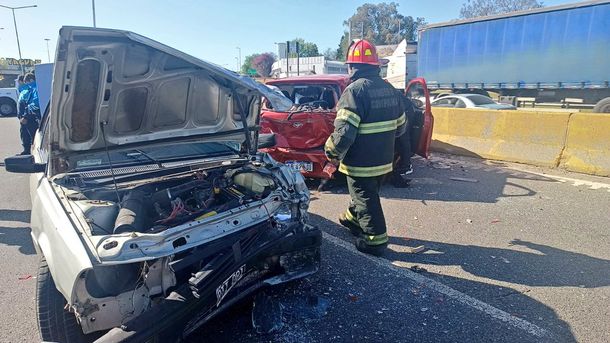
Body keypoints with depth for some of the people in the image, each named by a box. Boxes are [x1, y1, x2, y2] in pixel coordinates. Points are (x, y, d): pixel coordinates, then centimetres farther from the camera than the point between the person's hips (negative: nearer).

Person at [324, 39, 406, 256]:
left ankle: (375, 241, 15)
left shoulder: (355, 90, -19)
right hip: (384, 159, 8)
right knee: (366, 194, 25)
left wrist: (332, 152, -10)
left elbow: (344, 130, -26)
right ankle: (353, 220, 45)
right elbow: (400, 126, 14)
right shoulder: (389, 89, 7)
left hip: (361, 162, -8)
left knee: (366, 201, 5)